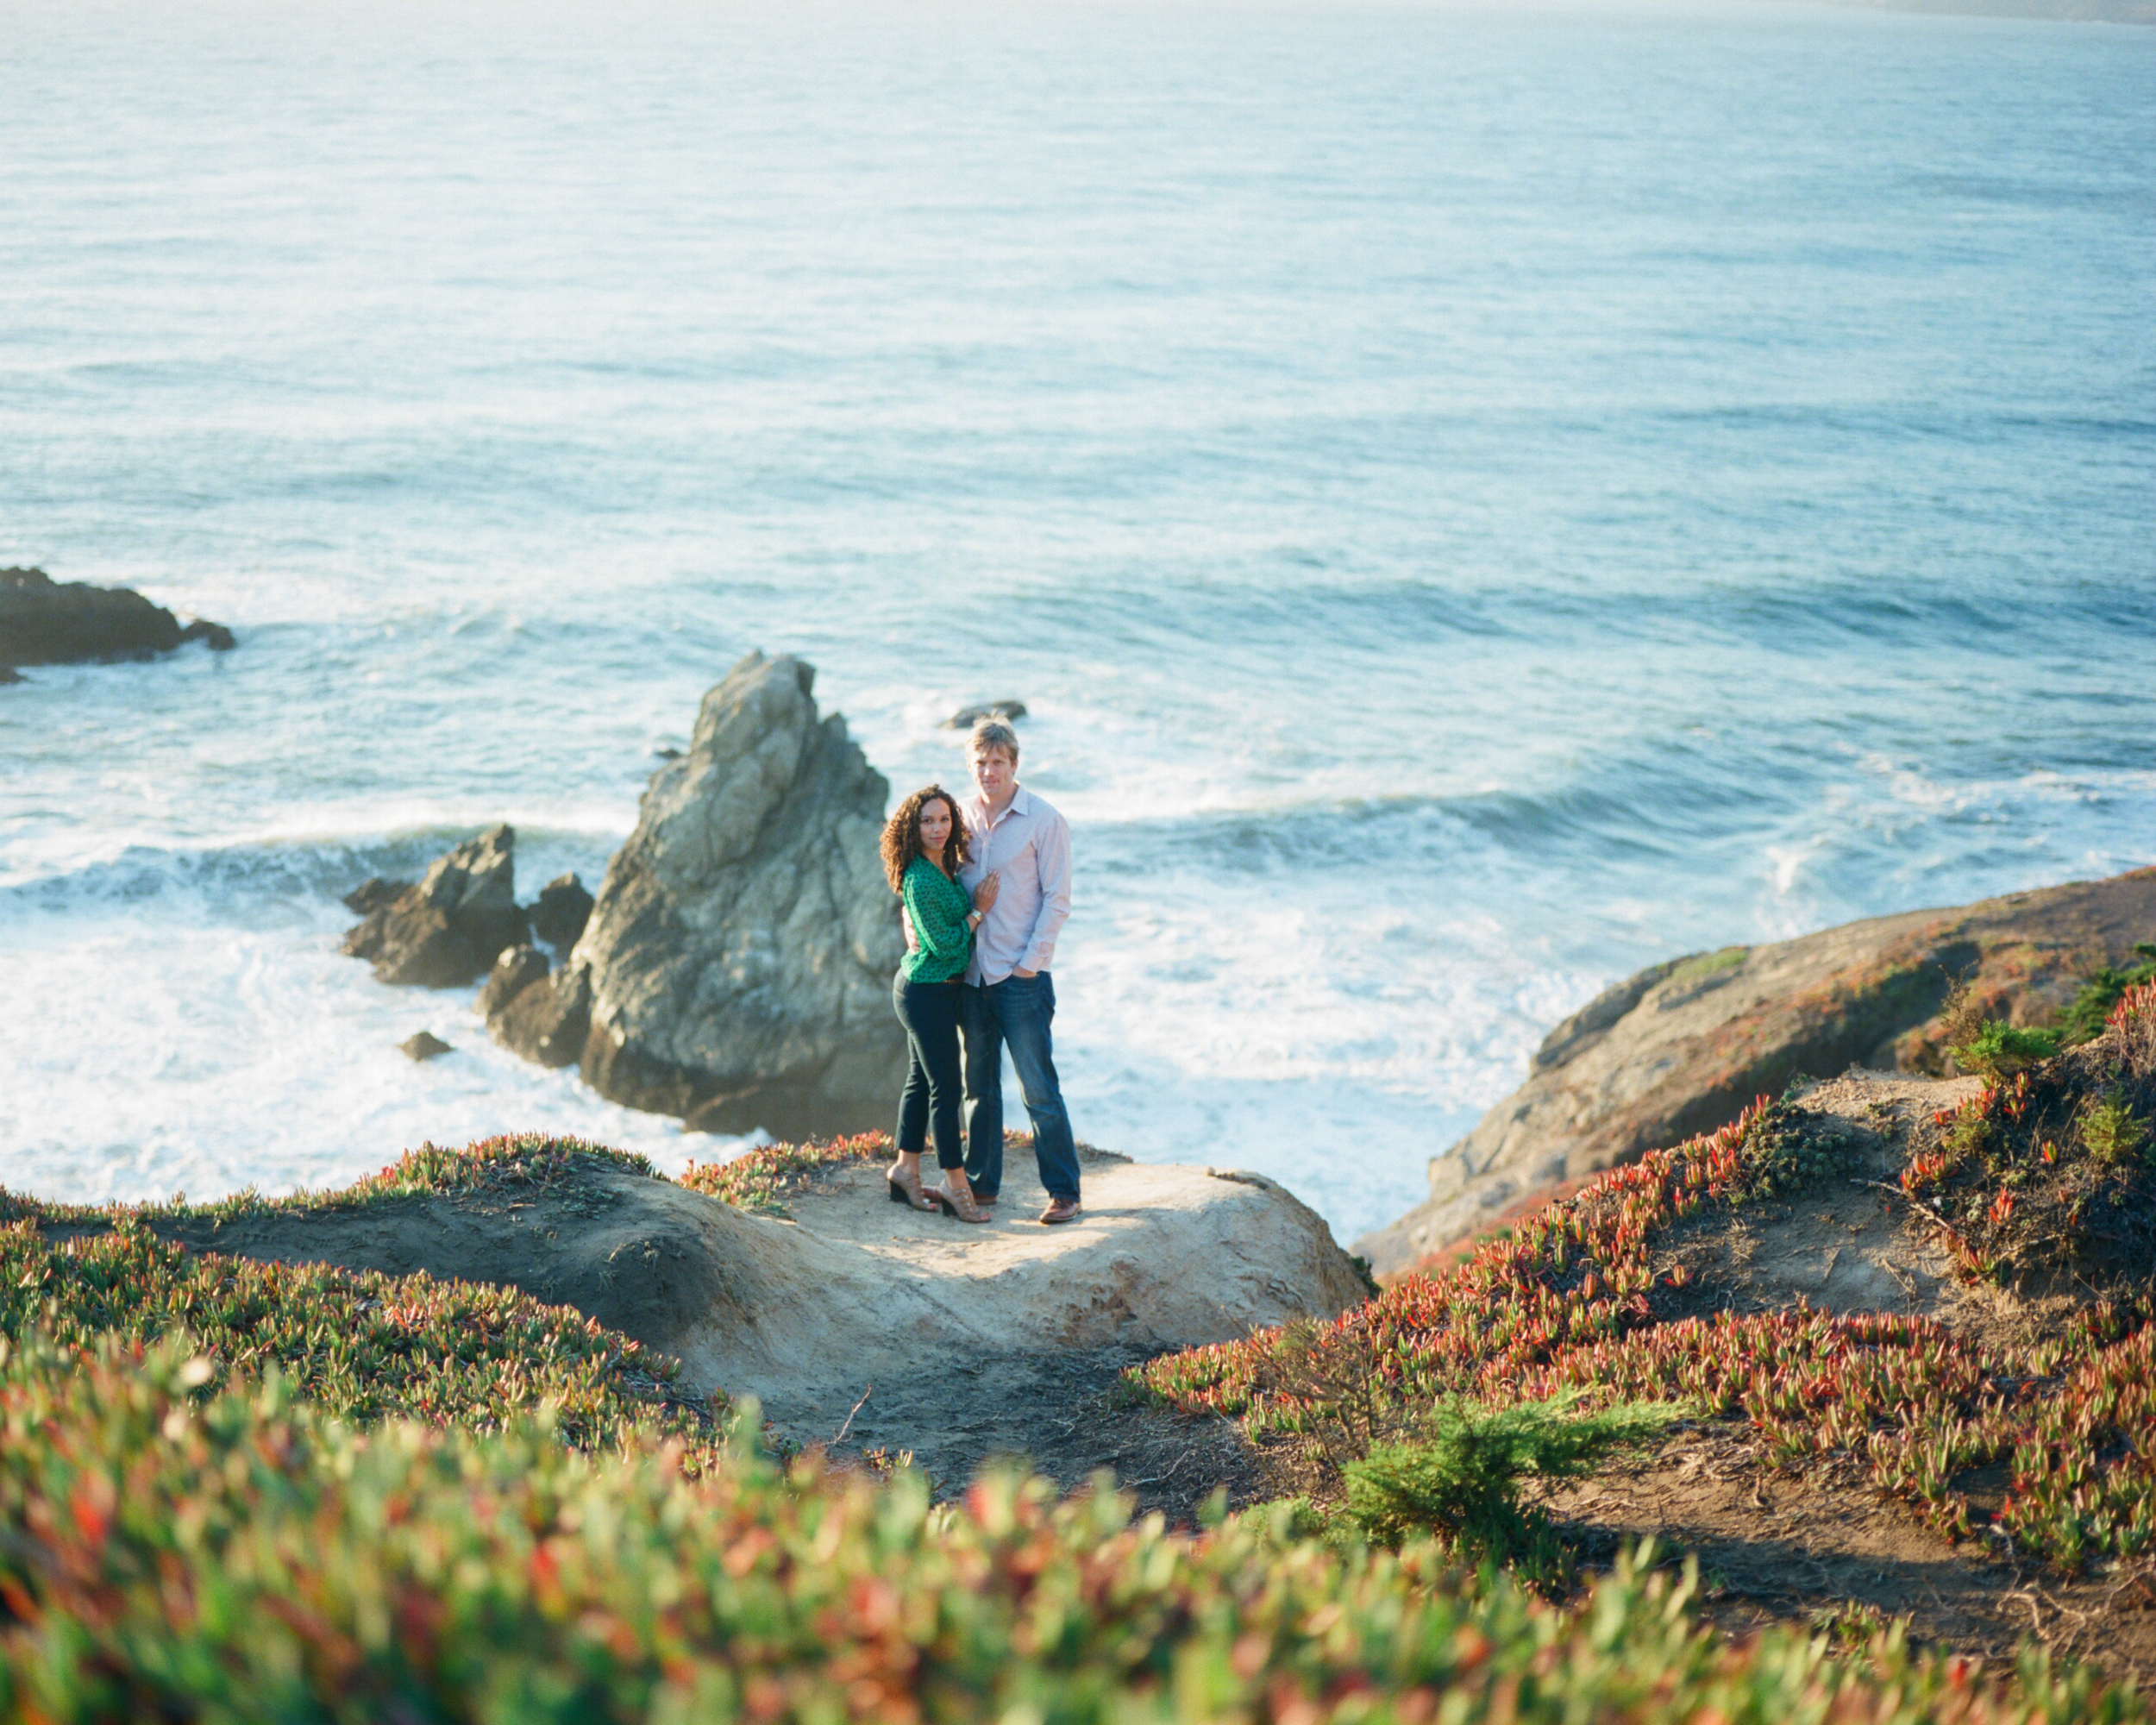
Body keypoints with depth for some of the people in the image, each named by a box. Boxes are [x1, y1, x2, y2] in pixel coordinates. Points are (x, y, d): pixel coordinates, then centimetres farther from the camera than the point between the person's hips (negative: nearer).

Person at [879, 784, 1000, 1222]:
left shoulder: (946, 868, 6)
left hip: (920, 988, 9)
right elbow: (945, 945, -19)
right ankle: (955, 1185, 2)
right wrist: (978, 911, -10)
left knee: (921, 1080, 17)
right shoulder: (921, 880, -21)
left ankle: (905, 1169, 28)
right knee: (946, 1087, -4)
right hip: (928, 993, -9)